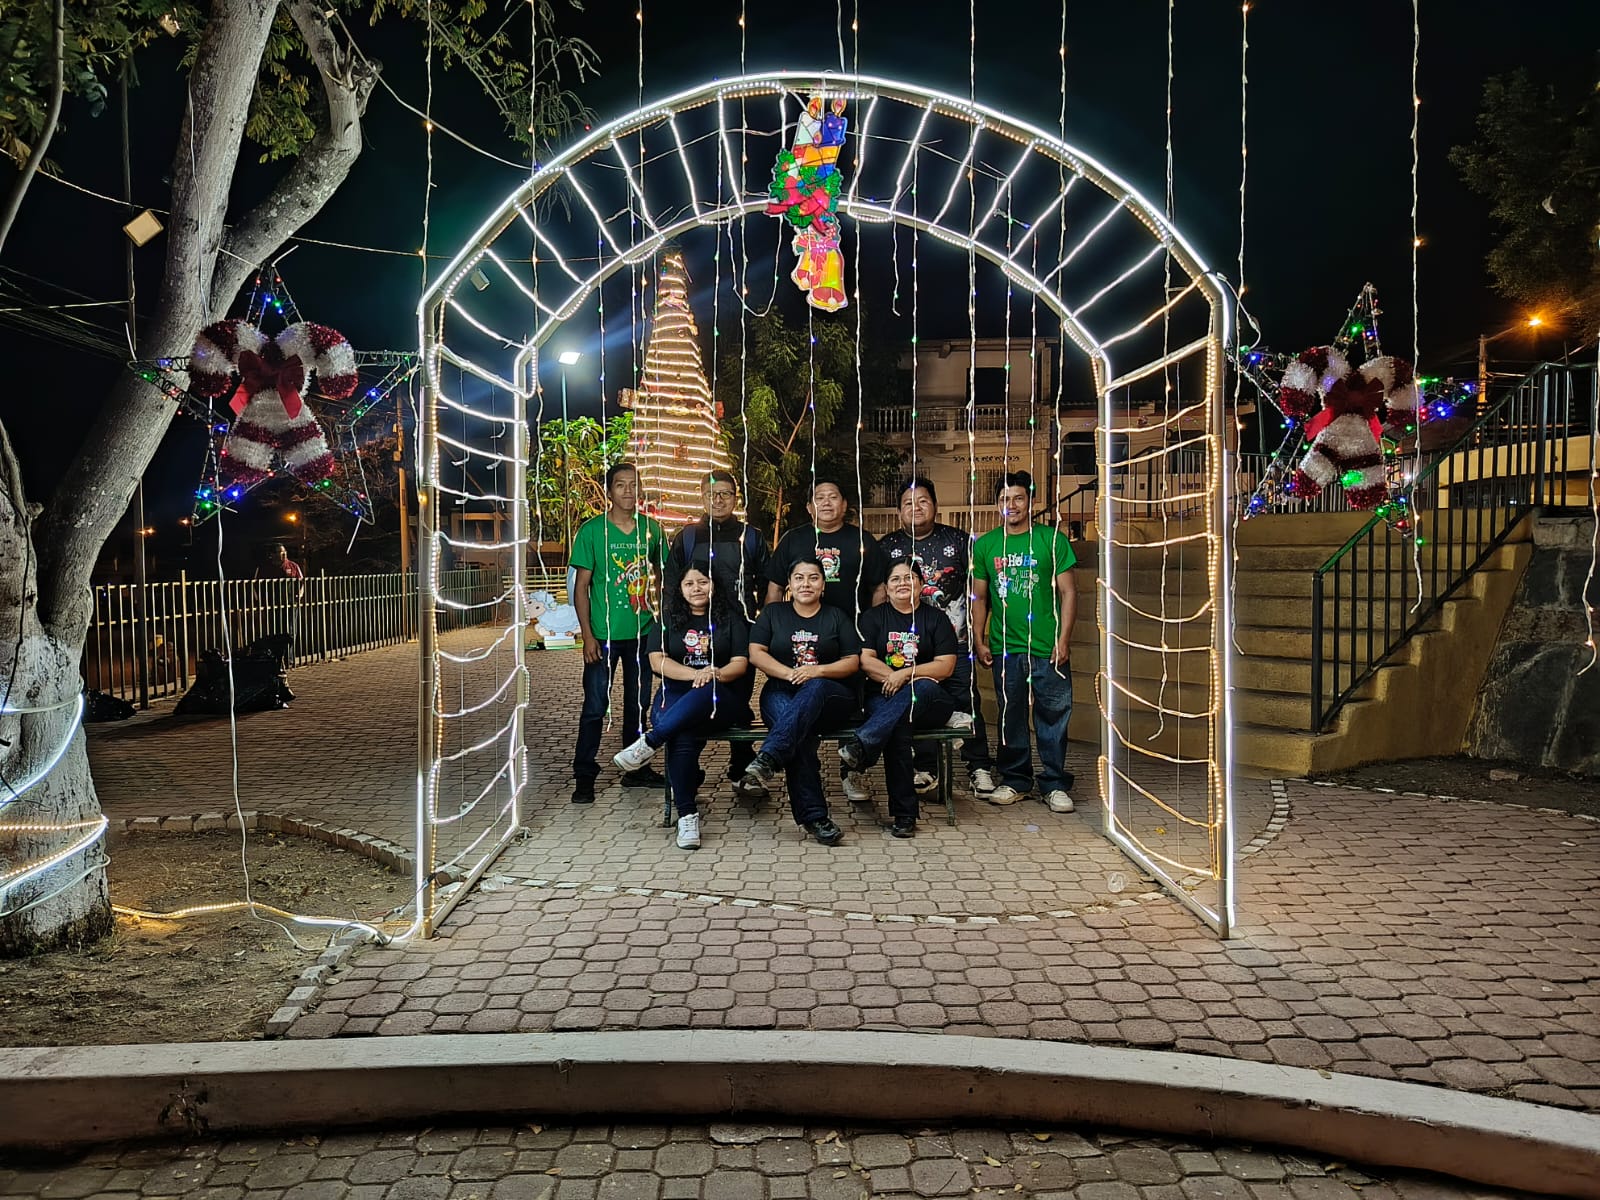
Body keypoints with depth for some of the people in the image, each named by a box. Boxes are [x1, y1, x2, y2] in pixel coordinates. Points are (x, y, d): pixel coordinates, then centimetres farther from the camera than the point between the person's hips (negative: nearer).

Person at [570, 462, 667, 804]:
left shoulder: (651, 529, 4)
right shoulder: (592, 530, -6)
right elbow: (581, 586, -6)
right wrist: (587, 635, -12)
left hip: (642, 632, 4)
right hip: (604, 634, -4)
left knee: (639, 703, 14)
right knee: (595, 705, -1)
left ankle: (637, 769, 28)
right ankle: (584, 778, 10)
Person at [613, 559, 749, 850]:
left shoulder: (730, 618, 13)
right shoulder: (667, 619, 16)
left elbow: (740, 664, 4)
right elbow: (657, 661, 2)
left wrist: (715, 674, -19)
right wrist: (695, 674, -15)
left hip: (722, 699, -1)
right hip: (676, 695, 1)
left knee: (707, 692, -41)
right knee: (683, 736, -35)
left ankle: (650, 742, -32)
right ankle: (687, 814, -30)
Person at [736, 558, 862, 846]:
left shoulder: (837, 617, 16)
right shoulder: (773, 613, 17)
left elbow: (853, 662, 7)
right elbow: (756, 653, 6)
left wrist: (817, 671, -11)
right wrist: (789, 673, -10)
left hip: (831, 695, 0)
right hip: (781, 692, 0)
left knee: (814, 689, -40)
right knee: (801, 735, -35)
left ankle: (765, 761, -53)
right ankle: (813, 817, -40)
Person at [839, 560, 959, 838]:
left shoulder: (936, 618, 13)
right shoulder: (874, 617, 16)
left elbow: (945, 667, 1)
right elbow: (865, 660, 4)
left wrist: (906, 673, -11)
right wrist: (892, 677, -12)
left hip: (930, 700, 0)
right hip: (883, 697, 0)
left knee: (921, 688, -38)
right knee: (898, 727, -35)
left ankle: (862, 745, -49)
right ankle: (903, 814, -36)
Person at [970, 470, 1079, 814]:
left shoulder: (1052, 539, 1)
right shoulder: (985, 545, 8)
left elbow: (1068, 592, 1)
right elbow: (980, 597, 12)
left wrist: (1064, 639, -6)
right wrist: (979, 640, 5)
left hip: (1048, 647, -2)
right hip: (1004, 647, 2)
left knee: (1053, 715, 2)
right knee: (1010, 716, 9)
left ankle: (1054, 784, 13)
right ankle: (1014, 781, 22)